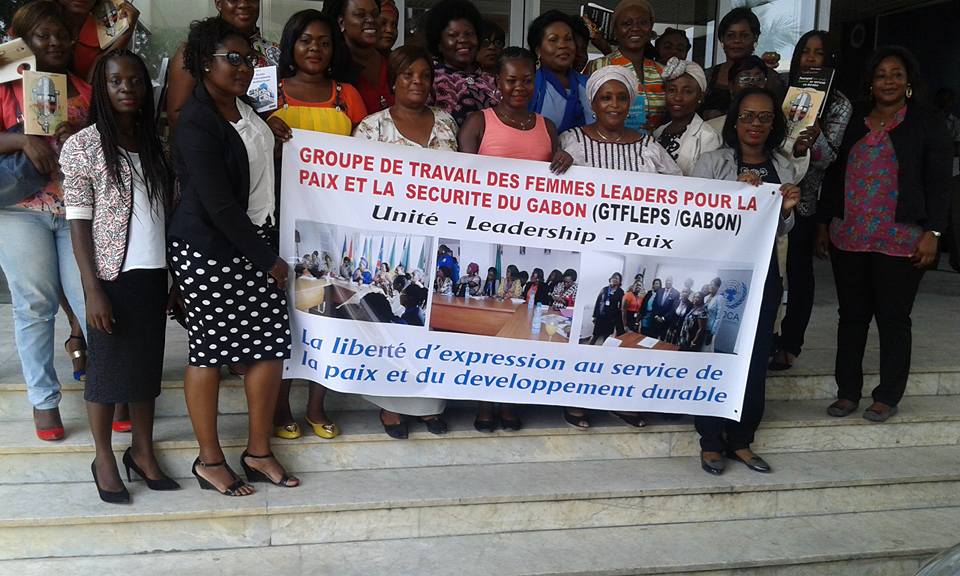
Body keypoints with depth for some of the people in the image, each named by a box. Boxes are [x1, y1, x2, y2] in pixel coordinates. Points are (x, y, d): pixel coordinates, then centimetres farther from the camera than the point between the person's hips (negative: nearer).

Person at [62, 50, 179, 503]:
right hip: (112, 276, -4)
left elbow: (167, 211, 10)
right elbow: (78, 223, -8)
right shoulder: (82, 146, -5)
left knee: (148, 364, 10)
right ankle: (104, 458, 21)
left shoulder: (155, 144, 9)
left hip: (153, 274, 4)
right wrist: (93, 290, -13)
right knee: (108, 365, 5)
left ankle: (142, 451, 25)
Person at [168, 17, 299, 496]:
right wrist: (269, 261, -13)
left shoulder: (240, 106, 8)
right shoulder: (196, 124, -16)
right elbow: (220, 206, -19)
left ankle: (258, 453, 19)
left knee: (270, 344, 6)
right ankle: (209, 460, 19)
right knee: (210, 352, 3)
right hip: (210, 251, -8)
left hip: (253, 240, 8)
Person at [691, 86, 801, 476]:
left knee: (756, 356, 8)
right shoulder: (712, 162, -3)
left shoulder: (783, 167, 9)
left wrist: (786, 210, -7)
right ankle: (711, 442, 12)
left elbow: (781, 232, 13)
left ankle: (741, 440, 22)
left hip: (762, 272, 4)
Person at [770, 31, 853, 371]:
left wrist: (816, 139, -30)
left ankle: (789, 346, 11)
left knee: (798, 270, 2)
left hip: (805, 199, -3)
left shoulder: (839, 104, 1)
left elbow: (830, 157, -9)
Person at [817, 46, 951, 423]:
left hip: (900, 240, -3)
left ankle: (888, 397, 13)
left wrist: (932, 232, -9)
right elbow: (835, 177, 15)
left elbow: (938, 182, -1)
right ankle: (847, 392, 18)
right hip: (848, 237, 4)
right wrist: (824, 224, 11)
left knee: (893, 318, 2)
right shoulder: (854, 125, 13)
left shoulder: (926, 122, 3)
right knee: (852, 315, 8)